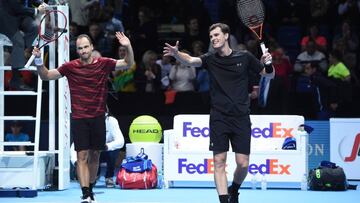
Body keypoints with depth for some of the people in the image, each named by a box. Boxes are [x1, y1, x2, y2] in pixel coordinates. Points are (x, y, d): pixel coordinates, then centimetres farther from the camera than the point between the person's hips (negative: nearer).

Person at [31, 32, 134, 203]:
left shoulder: (103, 64, 0)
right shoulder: (71, 67, -2)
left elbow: (128, 64, 2)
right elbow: (46, 76, 4)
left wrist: (128, 47, -17)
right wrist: (38, 61, -13)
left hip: (98, 118, 2)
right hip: (79, 118, -2)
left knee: (94, 155, 10)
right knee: (82, 155, -9)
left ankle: (90, 189, 26)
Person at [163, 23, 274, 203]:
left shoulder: (244, 57, 4)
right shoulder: (210, 59, 3)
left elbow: (268, 75, 12)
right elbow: (191, 60, -17)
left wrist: (267, 63, -11)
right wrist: (176, 53, -38)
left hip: (241, 118, 0)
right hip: (219, 118, 0)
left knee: (243, 163, -2)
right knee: (219, 161, -8)